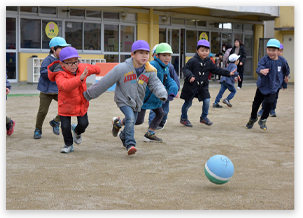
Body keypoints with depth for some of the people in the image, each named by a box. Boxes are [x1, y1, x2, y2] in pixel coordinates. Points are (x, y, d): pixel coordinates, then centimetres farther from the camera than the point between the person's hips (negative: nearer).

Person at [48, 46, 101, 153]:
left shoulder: (83, 68, -7)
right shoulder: (60, 75, -25)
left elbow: (92, 68, 17)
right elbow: (65, 85, -46)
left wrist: (97, 70, 40)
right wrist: (80, 78, -56)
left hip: (81, 104, 4)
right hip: (66, 105, -4)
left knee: (83, 124, -3)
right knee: (65, 127, -4)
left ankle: (77, 131, 34)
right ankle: (68, 144, 24)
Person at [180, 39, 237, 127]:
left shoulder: (209, 62, 4)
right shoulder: (193, 61, -14)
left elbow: (217, 70, 11)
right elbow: (185, 69, -15)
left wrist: (228, 73, 6)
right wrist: (190, 76, -34)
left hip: (203, 87, 5)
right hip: (191, 86, -5)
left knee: (207, 100, -4)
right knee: (188, 103, 5)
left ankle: (204, 117, 17)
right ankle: (183, 118, 25)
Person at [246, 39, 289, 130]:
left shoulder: (282, 61, -11)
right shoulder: (264, 59, -17)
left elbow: (286, 70, 11)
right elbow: (259, 67, -35)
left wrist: (286, 76, 30)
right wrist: (261, 71, -59)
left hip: (273, 87, 0)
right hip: (262, 85, 0)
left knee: (269, 103, -15)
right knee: (256, 103, 11)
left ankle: (263, 120, 13)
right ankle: (253, 118, 41)